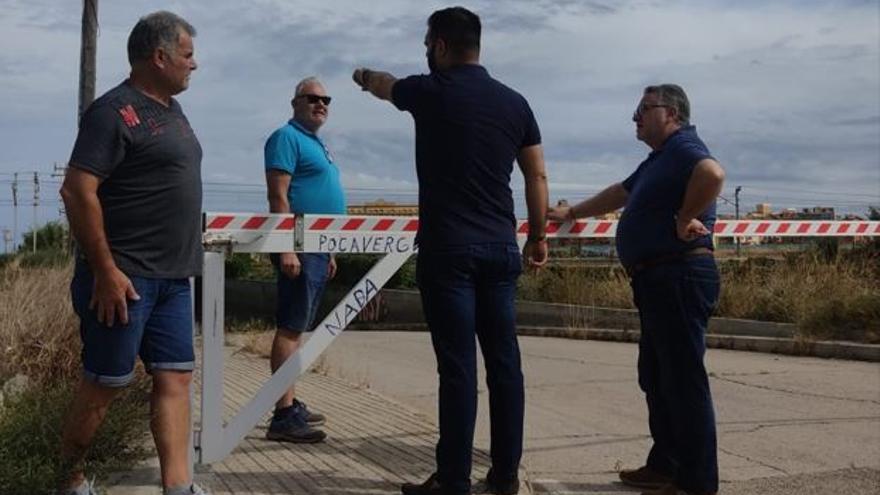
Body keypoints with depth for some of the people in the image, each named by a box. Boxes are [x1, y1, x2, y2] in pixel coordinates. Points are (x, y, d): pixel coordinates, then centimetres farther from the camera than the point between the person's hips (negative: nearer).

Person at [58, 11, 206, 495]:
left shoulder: (172, 111, 15)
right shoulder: (114, 111, -13)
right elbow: (77, 190, -19)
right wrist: (105, 271, -22)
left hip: (172, 278, 9)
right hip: (124, 278, -9)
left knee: (175, 378, 6)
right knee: (104, 383, 2)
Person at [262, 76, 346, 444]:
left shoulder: (317, 143, 22)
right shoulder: (287, 138, -7)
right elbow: (278, 196, -16)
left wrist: (329, 251, 24)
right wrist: (286, 249, -24)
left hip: (317, 250, 10)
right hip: (298, 248, -10)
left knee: (298, 328, 13)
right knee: (290, 328, -10)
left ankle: (290, 404, 20)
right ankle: (283, 416, -10)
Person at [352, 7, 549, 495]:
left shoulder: (431, 91, -2)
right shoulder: (514, 102, 8)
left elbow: (384, 85, 21)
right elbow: (537, 176, 10)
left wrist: (363, 75, 43)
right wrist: (538, 235, 21)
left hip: (447, 249, -4)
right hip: (500, 249, 5)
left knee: (458, 366, -4)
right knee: (504, 362, 8)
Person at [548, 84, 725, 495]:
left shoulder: (683, 147, -9)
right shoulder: (659, 159, 23)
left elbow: (712, 173, -32)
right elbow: (621, 193, 37)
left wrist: (685, 219, -22)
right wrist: (572, 212, 44)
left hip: (679, 278, -11)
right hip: (658, 280, 11)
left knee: (684, 379, -7)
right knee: (656, 378, 15)